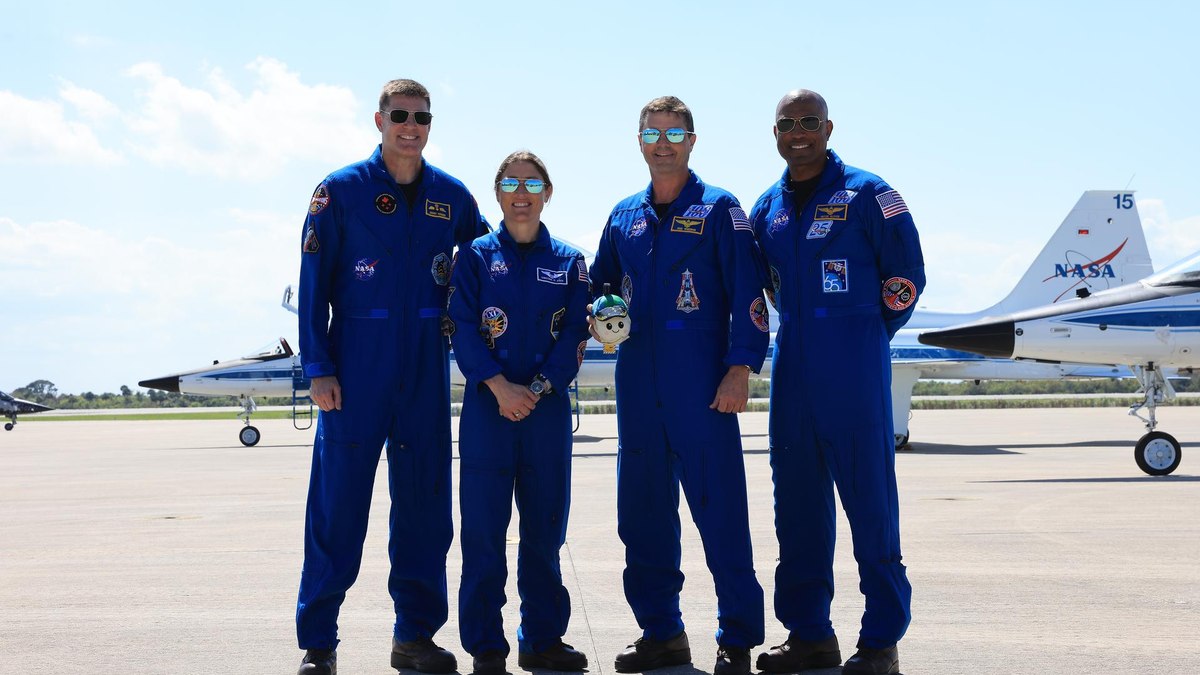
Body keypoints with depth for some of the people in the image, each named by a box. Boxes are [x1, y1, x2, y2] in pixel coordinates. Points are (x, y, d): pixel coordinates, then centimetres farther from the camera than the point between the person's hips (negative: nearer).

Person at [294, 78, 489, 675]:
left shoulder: (451, 196, 8)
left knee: (424, 504, 8)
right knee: (338, 505, -2)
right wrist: (318, 368, -9)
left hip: (427, 371, 3)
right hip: (356, 371, -3)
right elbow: (313, 285, -3)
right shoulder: (340, 190, -1)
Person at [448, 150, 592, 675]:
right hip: (487, 406, -2)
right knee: (483, 528, -1)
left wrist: (538, 387, -12)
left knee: (544, 528, 7)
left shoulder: (567, 261, 9)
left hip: (548, 409, 2)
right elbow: (463, 328, -3)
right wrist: (499, 386, -15)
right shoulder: (477, 255, 5)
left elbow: (574, 335, 2)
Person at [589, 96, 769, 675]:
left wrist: (740, 367, -13)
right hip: (637, 386, 5)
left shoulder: (719, 209, 1)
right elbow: (600, 284, 26)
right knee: (642, 512, 8)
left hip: (702, 385, -5)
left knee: (720, 509, -6)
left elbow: (747, 294, -4)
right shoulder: (624, 216, 16)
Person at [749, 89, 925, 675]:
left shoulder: (866, 194, -3)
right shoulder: (767, 207, 13)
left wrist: (868, 335, 4)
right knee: (797, 500, 8)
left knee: (869, 498, -4)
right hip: (792, 371, 6)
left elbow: (905, 273, 0)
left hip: (854, 371, -6)